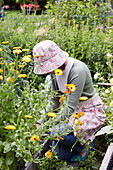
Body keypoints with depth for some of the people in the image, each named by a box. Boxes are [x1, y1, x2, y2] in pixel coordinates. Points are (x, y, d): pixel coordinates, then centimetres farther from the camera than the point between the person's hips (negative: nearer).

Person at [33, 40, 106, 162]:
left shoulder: (78, 71, -32)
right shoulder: (56, 69, -7)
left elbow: (70, 108, -32)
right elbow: (55, 101, 1)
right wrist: (41, 122, -9)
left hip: (91, 111, -7)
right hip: (76, 110, 7)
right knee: (63, 156, 0)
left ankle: (85, 145, -2)